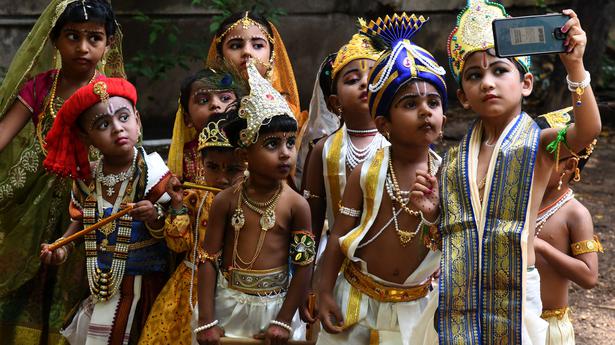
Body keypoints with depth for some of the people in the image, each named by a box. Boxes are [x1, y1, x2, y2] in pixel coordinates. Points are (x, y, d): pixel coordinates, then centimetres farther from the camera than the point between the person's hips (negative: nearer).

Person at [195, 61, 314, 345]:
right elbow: (208, 260, -4)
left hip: (274, 307, 0)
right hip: (228, 305, 1)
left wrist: (283, 321, -6)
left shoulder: (296, 205, -8)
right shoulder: (226, 201, -6)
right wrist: (206, 322, -7)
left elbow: (303, 267, -6)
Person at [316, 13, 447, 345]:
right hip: (359, 297, -1)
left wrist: (436, 215, -23)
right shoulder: (366, 172, -9)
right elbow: (339, 235, -5)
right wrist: (325, 293, -7)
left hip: (417, 304, 1)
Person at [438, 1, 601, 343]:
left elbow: (588, 130, -26)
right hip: (457, 296, 3)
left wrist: (575, 65, -37)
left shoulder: (539, 143, -4)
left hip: (513, 290, -3)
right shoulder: (455, 157, 7)